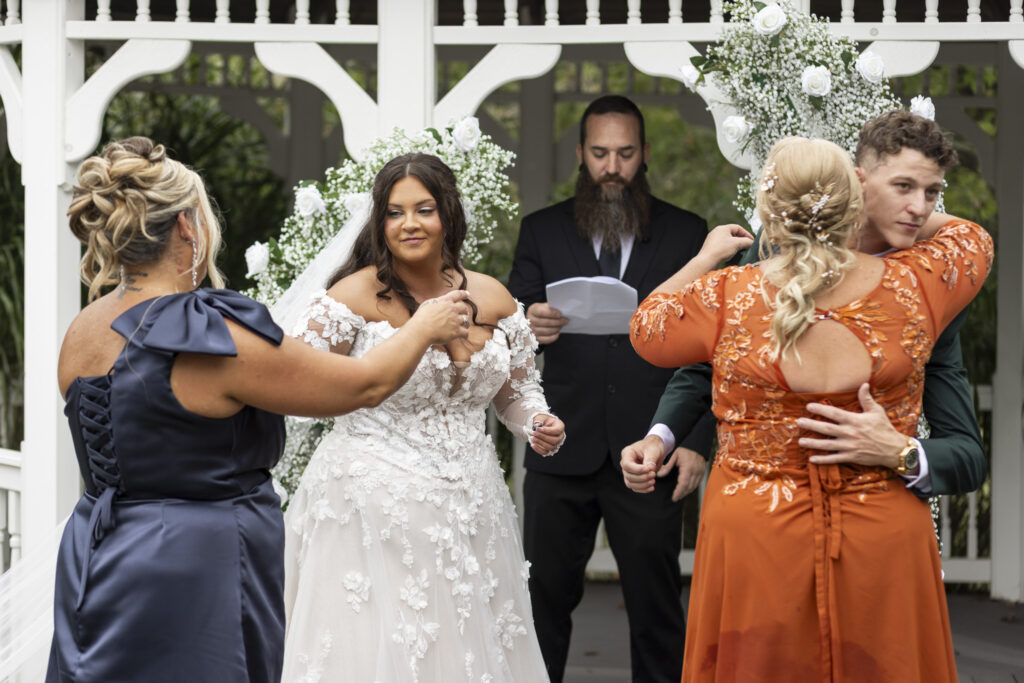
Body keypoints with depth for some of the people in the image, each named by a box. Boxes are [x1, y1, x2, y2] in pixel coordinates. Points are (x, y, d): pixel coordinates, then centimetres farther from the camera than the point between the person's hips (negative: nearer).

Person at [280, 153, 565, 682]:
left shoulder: (492, 299, 6)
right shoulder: (356, 296, -7)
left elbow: (516, 390, 18)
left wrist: (538, 424, -1)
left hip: (469, 511, 4)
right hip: (374, 511, -4)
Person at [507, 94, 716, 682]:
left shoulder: (688, 234, 6)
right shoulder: (542, 231, 9)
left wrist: (696, 441, -5)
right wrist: (529, 324, -21)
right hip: (560, 452, 1)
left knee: (656, 603, 5)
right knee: (544, 595, 5)